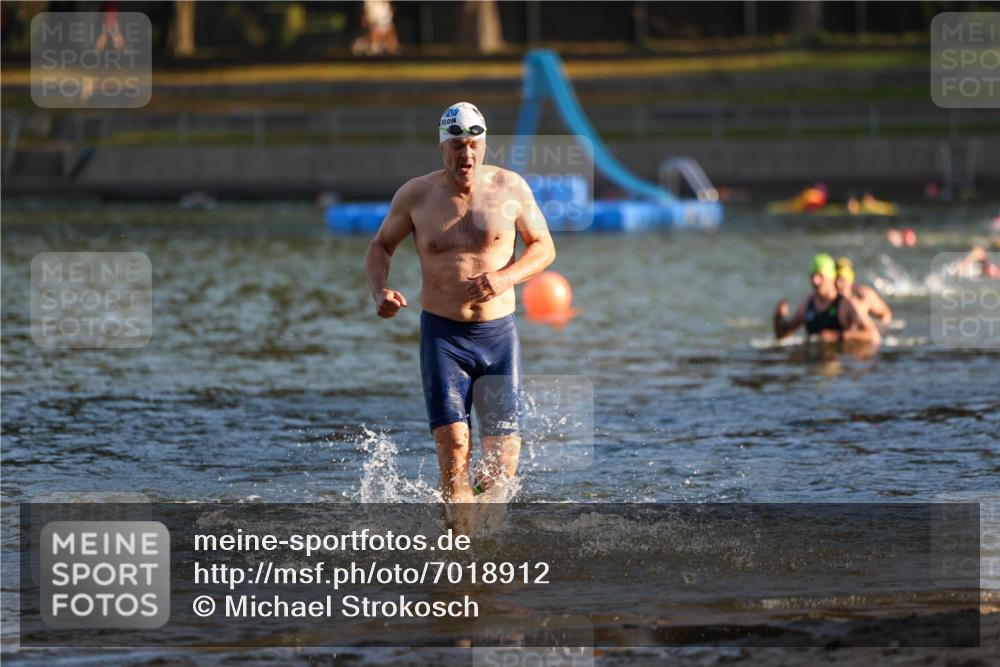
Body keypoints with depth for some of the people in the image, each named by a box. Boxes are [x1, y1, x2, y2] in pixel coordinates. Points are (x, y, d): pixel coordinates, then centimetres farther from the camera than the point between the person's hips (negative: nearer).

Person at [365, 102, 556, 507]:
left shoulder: (511, 189, -1)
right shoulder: (416, 196, -1)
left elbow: (543, 247, 8)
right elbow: (381, 246, 13)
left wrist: (506, 278, -12)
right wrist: (379, 292, -8)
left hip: (499, 336, 1)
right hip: (443, 336, -1)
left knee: (503, 461, -2)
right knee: (454, 447, -17)